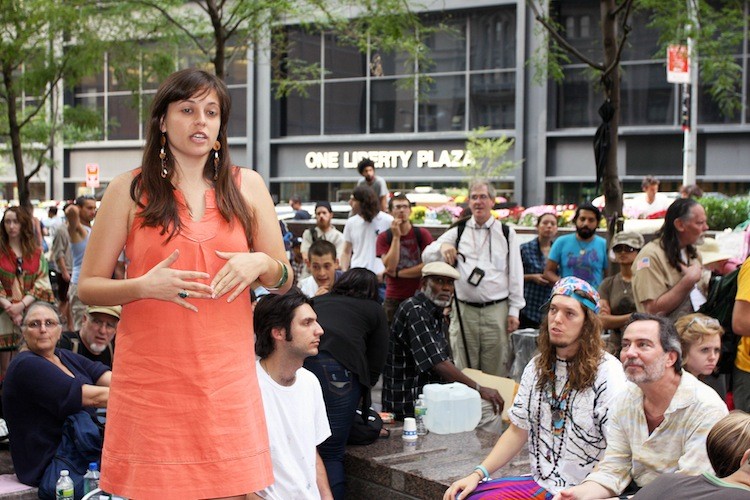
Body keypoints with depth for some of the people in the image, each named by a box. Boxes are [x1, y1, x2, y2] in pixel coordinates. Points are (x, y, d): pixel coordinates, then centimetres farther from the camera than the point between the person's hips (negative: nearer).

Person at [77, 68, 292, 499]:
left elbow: (284, 281, 13)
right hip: (150, 379, -1)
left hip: (227, 378, 2)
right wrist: (144, 286, -16)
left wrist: (260, 263, -9)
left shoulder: (247, 186, 9)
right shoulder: (130, 190, 3)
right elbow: (89, 287, 3)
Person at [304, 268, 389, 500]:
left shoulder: (317, 302, 32)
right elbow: (375, 364, 16)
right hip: (337, 368, -3)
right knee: (331, 455, 3)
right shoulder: (374, 310, 22)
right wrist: (359, 392, 31)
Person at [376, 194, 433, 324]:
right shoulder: (384, 237, 4)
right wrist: (396, 237, -11)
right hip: (393, 300, 1)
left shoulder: (422, 234, 1)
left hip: (419, 297, 0)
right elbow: (390, 266, -9)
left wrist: (398, 273, -7)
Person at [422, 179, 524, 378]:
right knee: (463, 371, 4)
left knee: (496, 372, 2)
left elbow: (515, 274, 7)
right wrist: (442, 246, -15)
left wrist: (514, 311, 2)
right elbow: (426, 256, 7)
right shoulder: (458, 232, 10)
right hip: (464, 311, 1)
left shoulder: (507, 234, 7)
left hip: (496, 311, -1)